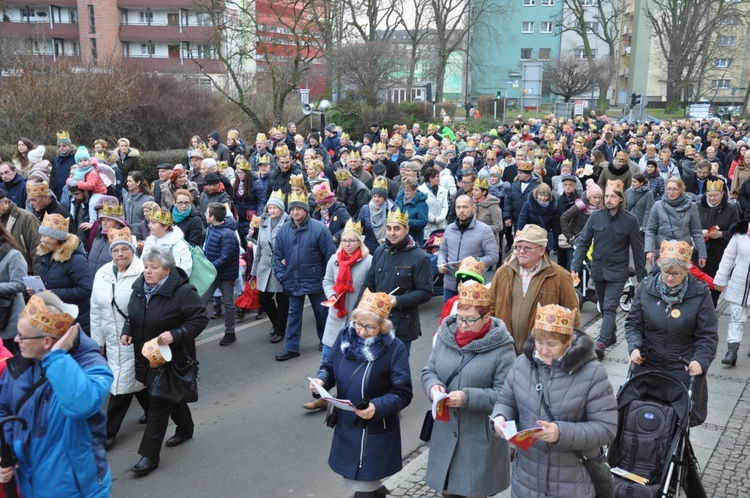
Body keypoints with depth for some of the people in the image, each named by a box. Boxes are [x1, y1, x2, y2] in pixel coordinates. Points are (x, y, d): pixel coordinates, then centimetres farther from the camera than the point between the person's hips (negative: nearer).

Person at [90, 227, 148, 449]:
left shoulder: (143, 273, -15)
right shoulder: (102, 274, 5)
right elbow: (96, 310, 10)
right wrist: (97, 339, 10)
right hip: (111, 338, 6)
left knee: (123, 382, -2)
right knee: (135, 378, 16)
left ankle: (109, 431, 11)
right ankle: (152, 412, 38)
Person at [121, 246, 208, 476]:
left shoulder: (183, 292, -22)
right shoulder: (139, 287, 1)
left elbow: (200, 319, -19)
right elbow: (133, 315, 16)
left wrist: (175, 334, -29)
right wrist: (127, 331, -2)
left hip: (170, 358, -7)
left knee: (158, 403, -4)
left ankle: (149, 455, 4)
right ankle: (185, 428, 46)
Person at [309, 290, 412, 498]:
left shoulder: (394, 348, -19)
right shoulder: (345, 336, -6)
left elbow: (402, 393, -17)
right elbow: (330, 367, 7)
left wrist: (377, 407, -32)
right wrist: (321, 380, -15)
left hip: (375, 430, -5)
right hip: (345, 425, 5)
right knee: (350, 477, 23)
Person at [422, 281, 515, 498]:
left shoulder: (501, 347, -15)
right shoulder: (445, 335, -1)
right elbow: (428, 371, 7)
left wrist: (468, 398, -25)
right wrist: (433, 386, -15)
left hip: (481, 435, -4)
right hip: (445, 430, 4)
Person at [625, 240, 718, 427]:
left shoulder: (700, 293, -8)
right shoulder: (646, 288, -3)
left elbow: (708, 334, -5)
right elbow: (633, 323, 4)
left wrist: (701, 360, -19)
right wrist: (634, 347, -12)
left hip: (684, 369, -2)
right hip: (648, 364, 2)